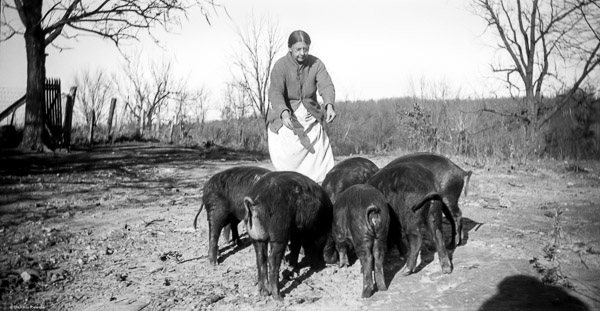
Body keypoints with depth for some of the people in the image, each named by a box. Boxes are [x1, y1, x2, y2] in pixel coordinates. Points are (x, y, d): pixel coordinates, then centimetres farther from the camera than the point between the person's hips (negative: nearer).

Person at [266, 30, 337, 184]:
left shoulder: (316, 64, -3)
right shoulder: (281, 66, -12)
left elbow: (326, 85, -15)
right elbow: (275, 93, -23)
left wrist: (329, 105, -36)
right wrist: (284, 113, -42)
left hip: (310, 116, 3)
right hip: (285, 117, -2)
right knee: (286, 159, -8)